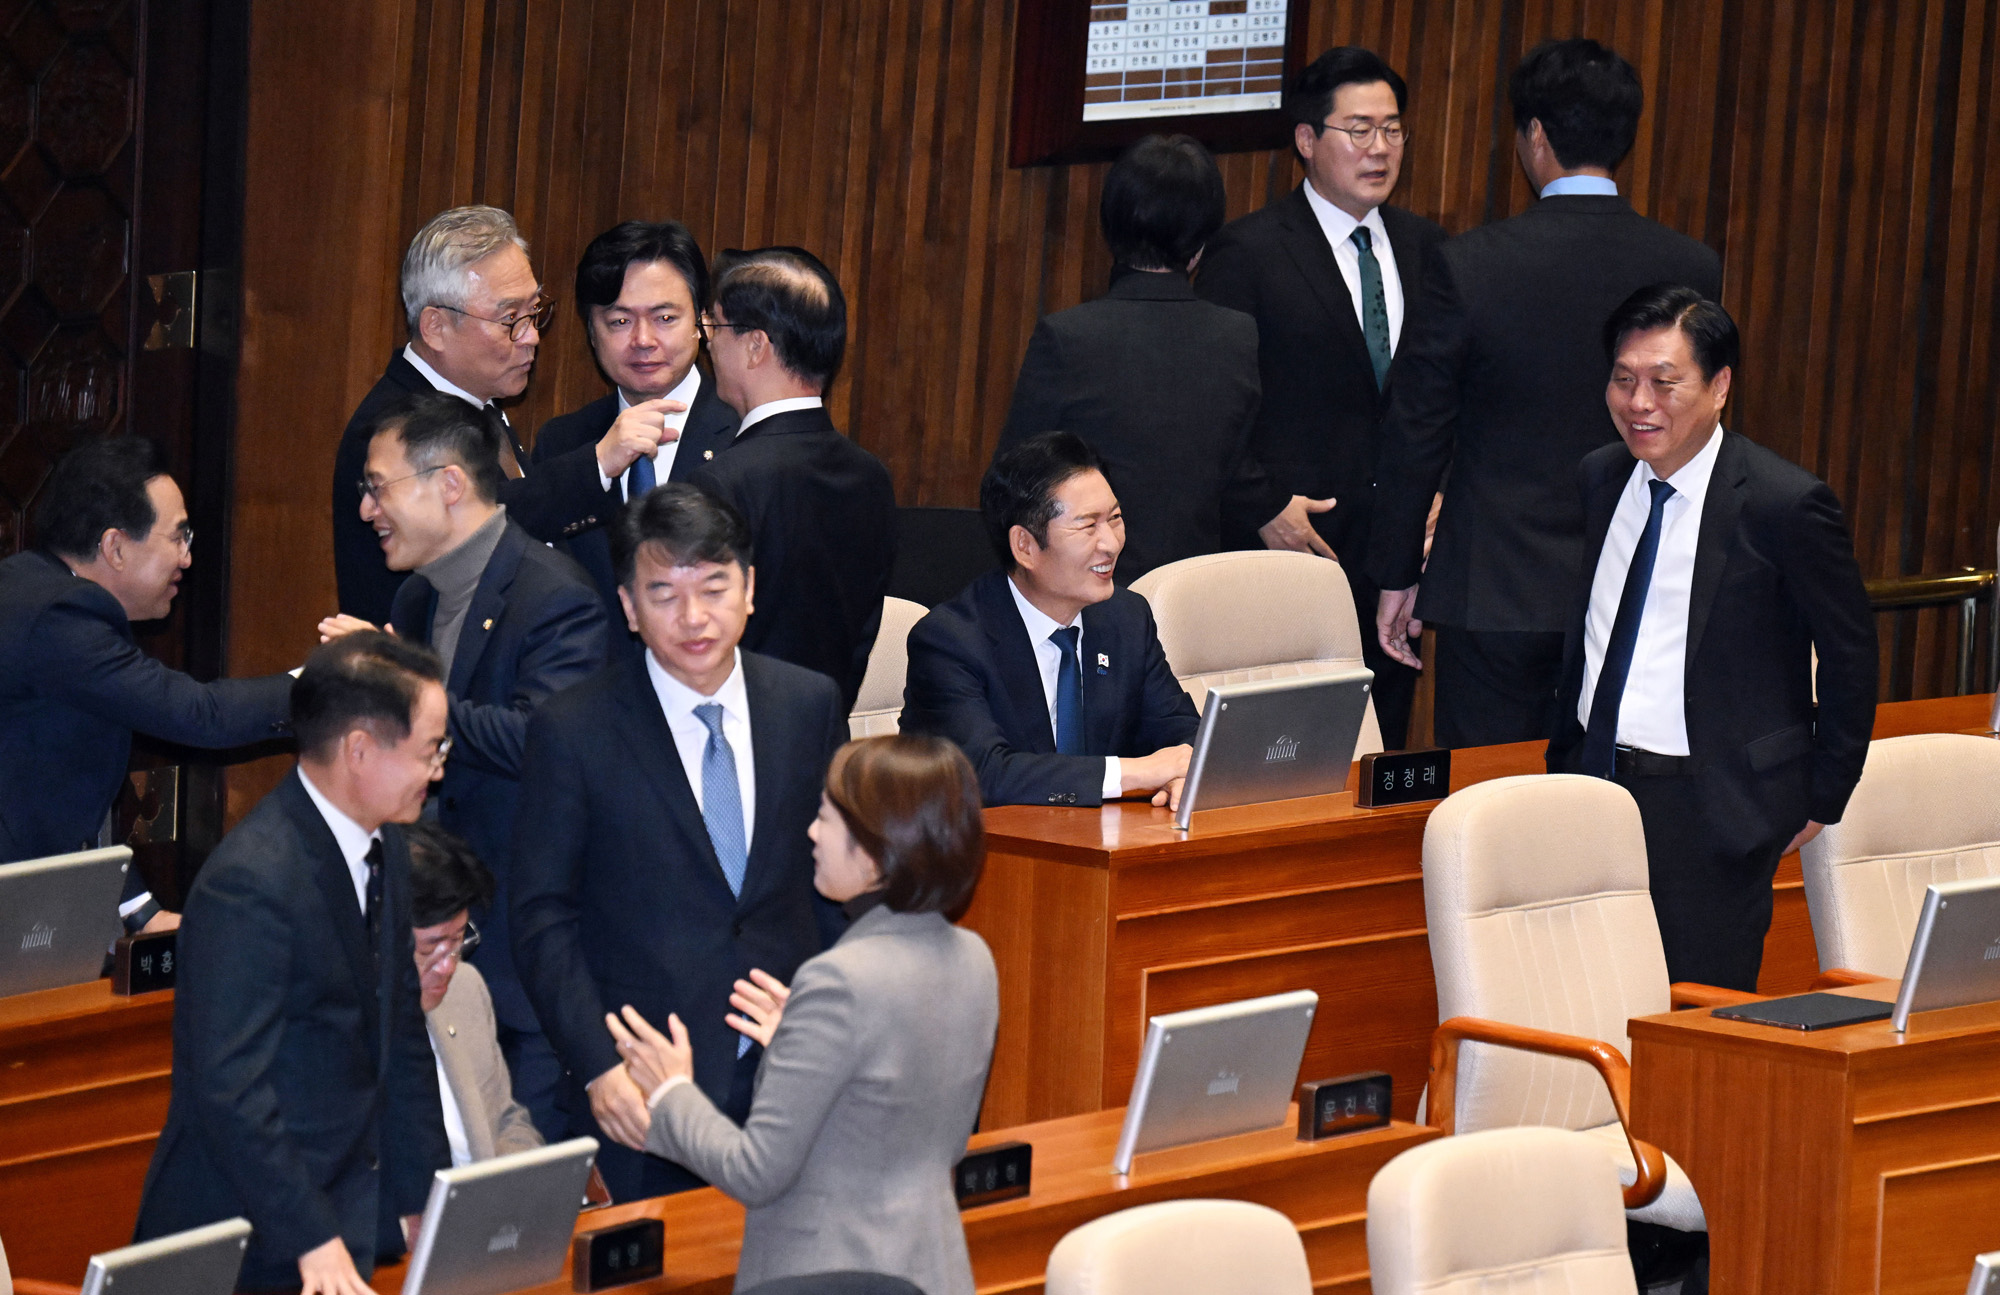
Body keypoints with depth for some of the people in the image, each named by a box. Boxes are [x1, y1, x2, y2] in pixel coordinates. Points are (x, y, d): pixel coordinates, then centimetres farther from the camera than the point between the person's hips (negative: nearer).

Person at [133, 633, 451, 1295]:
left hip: (358, 1214, 8)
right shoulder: (252, 881, -21)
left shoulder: (384, 849, 7)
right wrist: (314, 1242, -23)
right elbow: (228, 1084, -23)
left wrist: (423, 1200, 8)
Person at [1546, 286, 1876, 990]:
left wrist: (1821, 800, 0)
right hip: (1596, 786, 6)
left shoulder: (1786, 504, -13)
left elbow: (1849, 655, -3)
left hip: (1710, 809, -5)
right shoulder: (1601, 478, 7)